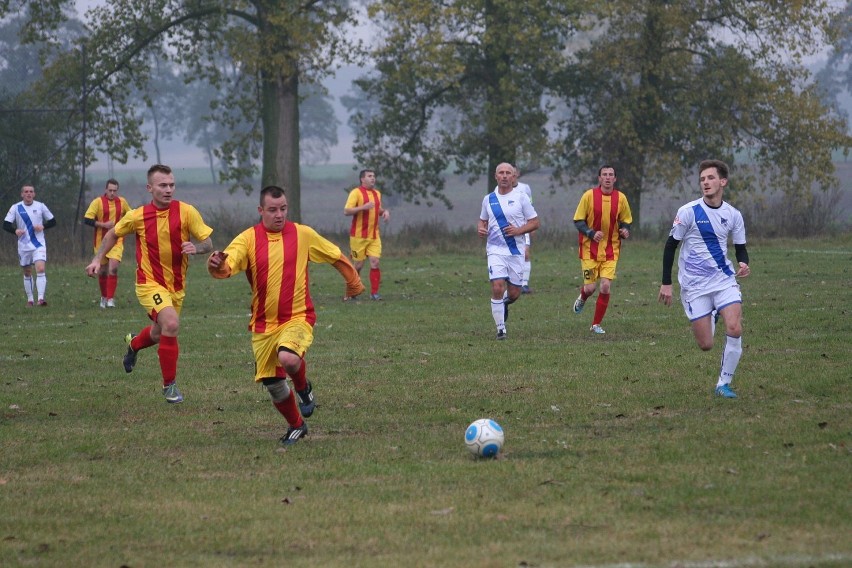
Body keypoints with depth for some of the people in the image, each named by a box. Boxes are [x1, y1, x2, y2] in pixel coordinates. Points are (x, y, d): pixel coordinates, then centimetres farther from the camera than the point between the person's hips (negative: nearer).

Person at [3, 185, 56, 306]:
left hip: (39, 245, -1)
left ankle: (40, 298, -24)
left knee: (40, 269, -18)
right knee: (27, 273, 9)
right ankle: (30, 299, 22)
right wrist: (15, 231, -26)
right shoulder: (16, 208, 0)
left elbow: (53, 221, 9)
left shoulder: (40, 206, 2)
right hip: (23, 245, 1)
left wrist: (43, 226, -12)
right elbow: (5, 225, -5)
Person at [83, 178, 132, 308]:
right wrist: (103, 224, -19)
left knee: (113, 268, -18)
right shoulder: (97, 202, -5)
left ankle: (110, 299, -16)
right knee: (102, 271, 9)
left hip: (117, 241, 0)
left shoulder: (122, 202, 6)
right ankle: (104, 297, 29)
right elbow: (87, 219, -12)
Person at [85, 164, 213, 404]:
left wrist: (196, 248, -30)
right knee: (171, 323, -27)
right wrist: (97, 259, 3)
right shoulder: (138, 216, -9)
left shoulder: (186, 212, -10)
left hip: (176, 286, 3)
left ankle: (134, 343, 60)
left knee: (159, 334, 21)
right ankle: (169, 385, -12)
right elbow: (114, 234, 11)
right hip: (150, 283, -3)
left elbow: (208, 243, -8)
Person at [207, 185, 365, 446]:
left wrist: (354, 284, 23)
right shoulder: (248, 238, -4)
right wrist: (217, 265, -44)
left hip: (298, 317, -2)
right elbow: (227, 265, -20)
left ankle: (304, 389, 3)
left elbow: (336, 256, 14)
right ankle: (296, 426, 34)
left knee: (288, 358, -32)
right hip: (263, 324, 2)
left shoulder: (303, 234, 0)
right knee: (273, 386, 6)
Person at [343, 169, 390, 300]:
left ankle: (374, 292, -1)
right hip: (358, 236, -5)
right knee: (358, 265, 1)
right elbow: (346, 211, -16)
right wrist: (363, 207, -26)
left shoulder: (377, 193, 14)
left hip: (374, 236, 5)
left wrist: (385, 211, 6)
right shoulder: (356, 192, -7)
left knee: (375, 262, -7)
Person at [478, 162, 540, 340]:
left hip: (516, 250, -1)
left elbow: (535, 222, 1)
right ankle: (501, 329, -5)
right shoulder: (488, 199, 8)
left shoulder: (521, 197, 0)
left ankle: (504, 303, 40)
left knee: (514, 293, 3)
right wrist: (480, 229, -2)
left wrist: (518, 230, -16)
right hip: (495, 250, 1)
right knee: (497, 288, -16)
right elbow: (483, 220, 22)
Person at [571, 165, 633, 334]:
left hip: (611, 250, 2)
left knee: (606, 287, -10)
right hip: (590, 249, -2)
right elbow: (578, 221, -3)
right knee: (590, 288, -4)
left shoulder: (621, 198, 1)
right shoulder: (589, 195, -6)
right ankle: (582, 299, 35)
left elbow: (625, 221, 13)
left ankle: (596, 324, 6)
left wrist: (625, 231, -10)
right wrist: (591, 233, -19)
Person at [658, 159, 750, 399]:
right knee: (705, 345, -2)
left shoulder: (733, 215, 2)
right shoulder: (688, 212, -8)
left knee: (734, 330, -19)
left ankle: (724, 383, -2)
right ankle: (711, 317, 38)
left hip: (725, 279, 2)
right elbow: (671, 246, -2)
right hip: (694, 285, -2)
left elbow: (740, 248, 12)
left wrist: (743, 264, -12)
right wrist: (666, 283, -4)